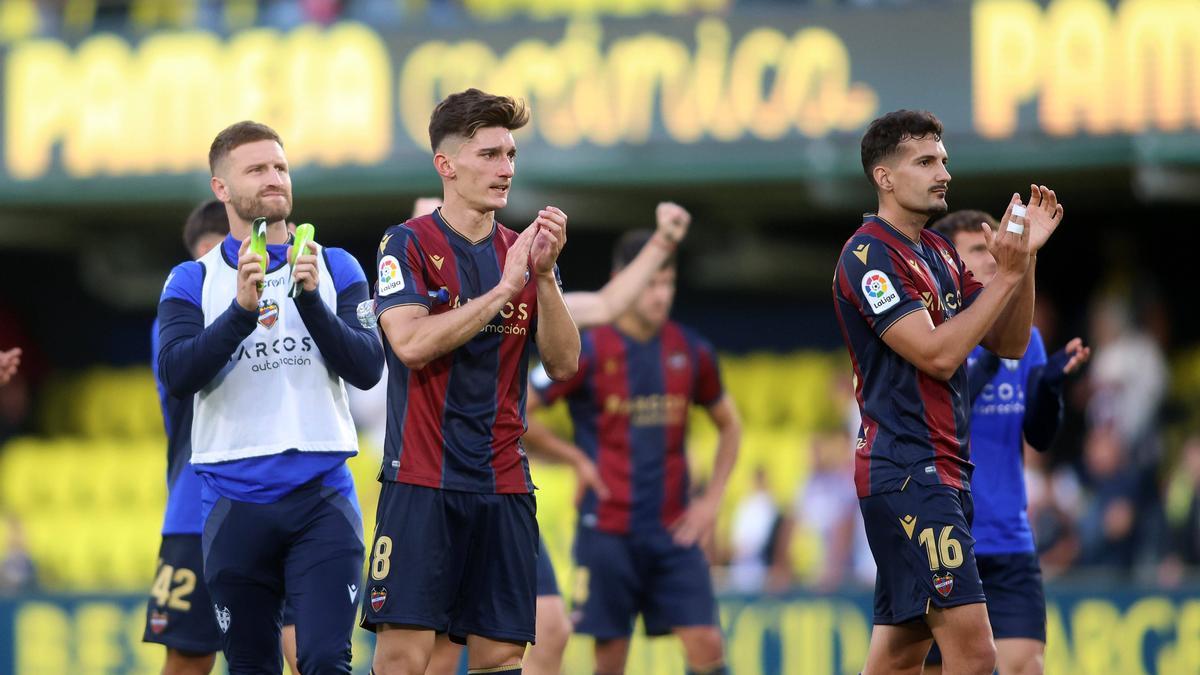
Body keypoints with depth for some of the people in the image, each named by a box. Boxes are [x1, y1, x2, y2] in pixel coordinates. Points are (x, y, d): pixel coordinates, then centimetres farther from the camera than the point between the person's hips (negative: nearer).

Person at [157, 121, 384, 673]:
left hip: (322, 497, -1)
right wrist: (242, 310, -23)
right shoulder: (193, 282, 6)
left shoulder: (335, 269, 8)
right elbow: (176, 376, -10)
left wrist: (311, 300, -17)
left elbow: (367, 369, -3)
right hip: (235, 498, 1)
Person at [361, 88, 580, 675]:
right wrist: (505, 287, -15)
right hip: (421, 481, -5)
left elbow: (563, 364, 5)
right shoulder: (408, 245, -1)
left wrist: (544, 277, -9)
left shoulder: (523, 252, 13)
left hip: (504, 487, 5)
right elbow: (411, 342, -16)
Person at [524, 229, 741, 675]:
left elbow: (729, 425, 20)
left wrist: (713, 498, 9)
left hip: (673, 529, 3)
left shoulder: (692, 352, 6)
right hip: (606, 530, -3)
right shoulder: (588, 350, -6)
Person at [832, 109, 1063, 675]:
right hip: (907, 473, -10)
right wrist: (1006, 273, -16)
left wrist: (1027, 255, 4)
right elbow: (938, 353, -19)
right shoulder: (870, 255, -11)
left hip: (942, 472, 10)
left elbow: (1008, 344, 15)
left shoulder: (939, 253, 17)